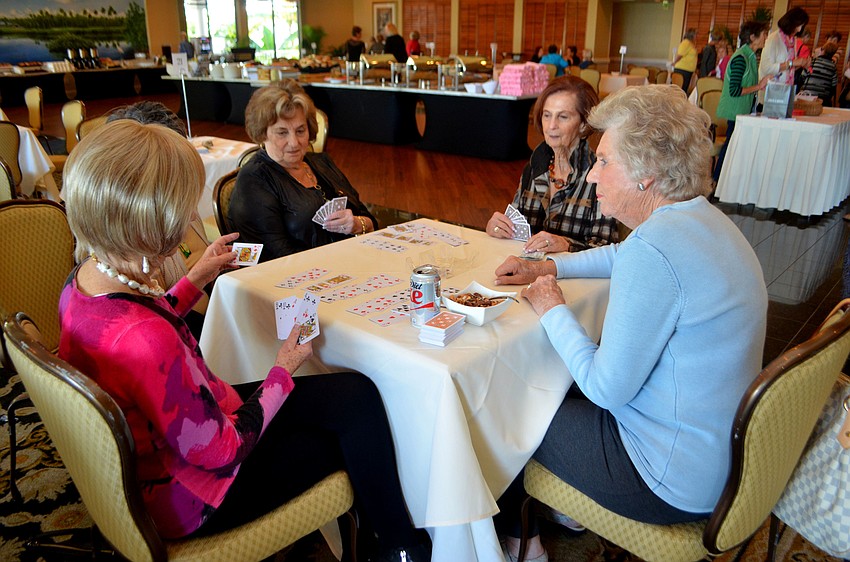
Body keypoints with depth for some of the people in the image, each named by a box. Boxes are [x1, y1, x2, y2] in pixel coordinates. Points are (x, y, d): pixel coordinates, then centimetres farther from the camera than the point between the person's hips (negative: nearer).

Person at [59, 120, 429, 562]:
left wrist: (197, 278, 9)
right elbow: (222, 453, -27)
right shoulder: (146, 341, -39)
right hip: (192, 499, -8)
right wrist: (282, 371, -13)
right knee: (355, 400, 0)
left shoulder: (84, 281, -10)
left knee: (354, 393, 8)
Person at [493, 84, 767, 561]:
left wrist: (552, 310, -11)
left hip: (677, 481, -9)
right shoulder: (705, 219, 1)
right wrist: (548, 266, 13)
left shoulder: (654, 249, -31)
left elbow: (606, 388, -25)